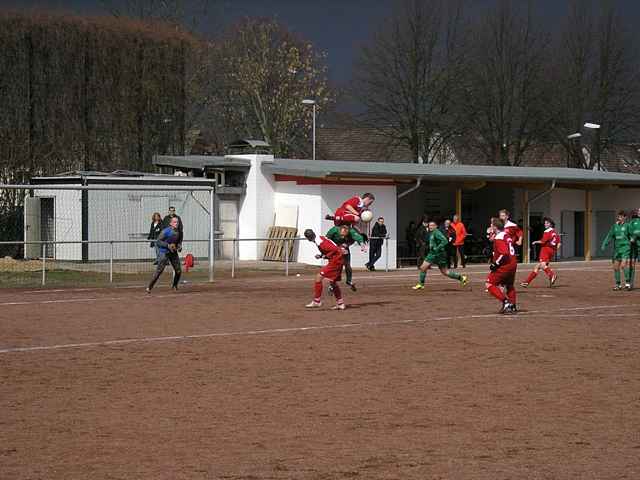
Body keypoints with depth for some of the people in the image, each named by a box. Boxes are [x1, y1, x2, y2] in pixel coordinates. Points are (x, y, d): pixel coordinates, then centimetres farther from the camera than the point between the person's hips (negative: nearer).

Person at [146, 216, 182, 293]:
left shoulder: (178, 232, 4)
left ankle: (174, 286, 31)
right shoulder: (166, 231, -15)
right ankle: (149, 287, -7)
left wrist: (179, 246, 0)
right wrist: (167, 245, -25)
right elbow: (158, 242, -15)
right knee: (159, 271, -13)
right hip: (164, 253, -6)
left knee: (178, 271, 7)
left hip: (174, 253, 6)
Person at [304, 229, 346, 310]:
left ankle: (316, 302, -7)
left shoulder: (320, 243, -20)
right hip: (338, 261, 10)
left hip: (335, 261, -10)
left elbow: (335, 249, -24)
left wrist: (325, 256, -13)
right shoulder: (321, 239, 10)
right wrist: (321, 255, 8)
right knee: (332, 282, 20)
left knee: (319, 277, -10)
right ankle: (340, 304, 26)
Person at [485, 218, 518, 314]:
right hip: (513, 264, 9)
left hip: (504, 265, -9)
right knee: (509, 285, 26)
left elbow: (504, 253, -25)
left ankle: (505, 302, -12)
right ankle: (512, 306, 27)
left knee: (489, 284, -3)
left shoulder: (498, 238, -16)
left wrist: (495, 264, -17)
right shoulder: (506, 235, 12)